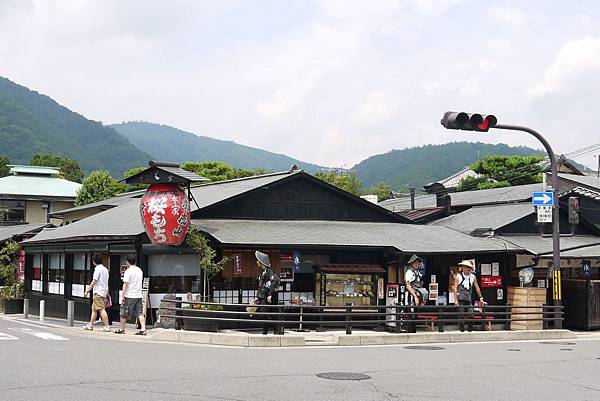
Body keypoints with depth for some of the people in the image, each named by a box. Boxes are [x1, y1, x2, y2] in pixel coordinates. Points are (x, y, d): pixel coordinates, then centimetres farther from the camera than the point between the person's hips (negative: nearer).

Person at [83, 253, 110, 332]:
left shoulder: (98, 269, -12)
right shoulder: (105, 269, 15)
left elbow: (94, 281, -15)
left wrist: (87, 291, -9)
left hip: (98, 292, -9)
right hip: (104, 292, 9)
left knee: (102, 309, -10)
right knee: (94, 309, 16)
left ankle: (107, 326, -13)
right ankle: (90, 325, 22)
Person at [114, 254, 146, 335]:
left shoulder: (128, 271, -11)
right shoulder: (140, 270, 10)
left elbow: (125, 284, -14)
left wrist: (122, 296, -13)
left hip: (129, 296, -6)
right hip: (138, 295, 6)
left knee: (123, 313, 7)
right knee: (140, 313, 3)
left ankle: (121, 329, 16)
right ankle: (143, 329, -7)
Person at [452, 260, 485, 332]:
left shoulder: (473, 277, 10)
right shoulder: (458, 276, 3)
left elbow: (477, 288, 17)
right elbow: (455, 288, -1)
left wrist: (481, 298, 16)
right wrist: (455, 300, -9)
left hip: (469, 299, 2)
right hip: (460, 299, -2)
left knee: (470, 316, -4)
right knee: (461, 316, -5)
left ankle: (470, 330, 6)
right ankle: (461, 330, 1)